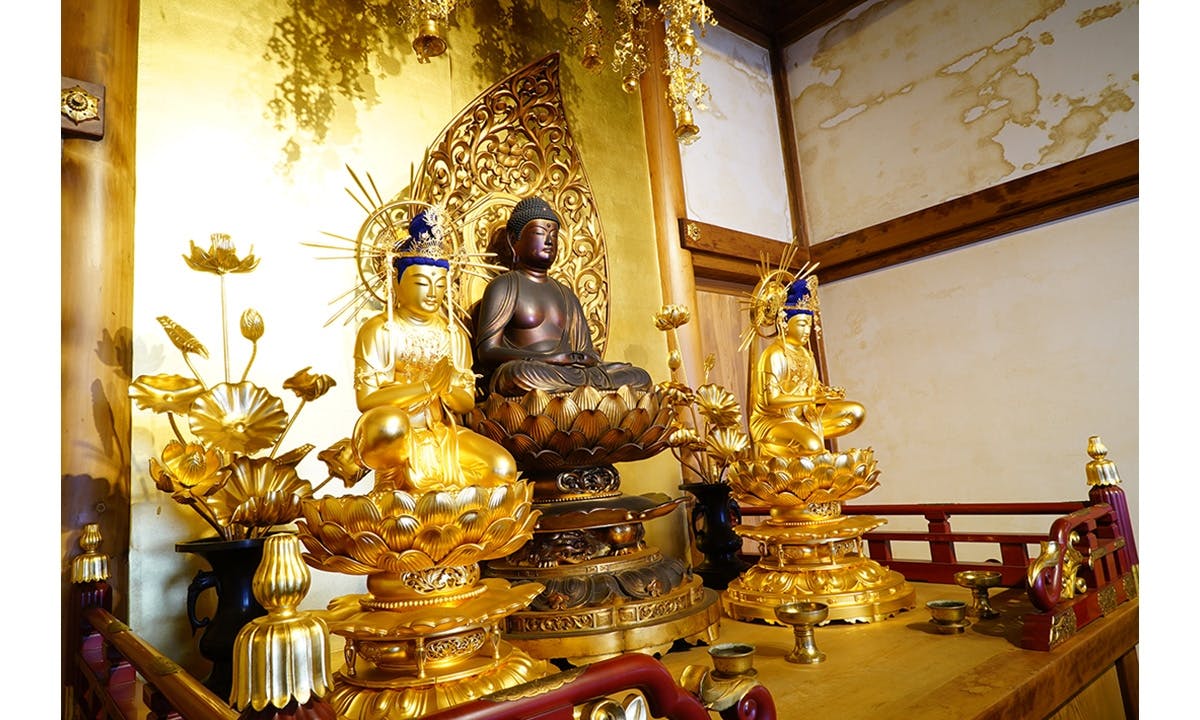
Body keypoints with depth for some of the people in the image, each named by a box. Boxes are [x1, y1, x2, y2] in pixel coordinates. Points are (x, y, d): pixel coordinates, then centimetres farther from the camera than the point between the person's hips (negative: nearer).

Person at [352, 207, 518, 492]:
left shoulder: (454, 334, 8)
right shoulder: (378, 330, -6)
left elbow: (467, 403, 6)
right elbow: (365, 399, -15)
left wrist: (449, 387, -18)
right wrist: (428, 385, -22)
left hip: (440, 435, 5)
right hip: (392, 436, -4)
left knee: (504, 468, -17)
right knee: (390, 423, -40)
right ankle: (393, 482, -8)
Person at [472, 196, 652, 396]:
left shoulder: (567, 295, 24)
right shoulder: (504, 285, 6)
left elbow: (585, 349, 20)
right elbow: (487, 352, -6)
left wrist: (589, 359, -7)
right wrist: (548, 359, -18)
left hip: (569, 373, 6)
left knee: (640, 377, -10)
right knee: (523, 374, -40)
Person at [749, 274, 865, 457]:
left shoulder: (805, 352, 10)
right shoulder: (775, 354, -16)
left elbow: (813, 386, 14)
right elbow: (772, 399, -24)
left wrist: (828, 392, -9)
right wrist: (813, 398, -24)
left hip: (803, 416, 9)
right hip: (773, 420, -9)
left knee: (857, 412, 2)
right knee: (813, 446, -35)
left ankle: (806, 435, -4)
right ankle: (769, 449, -8)